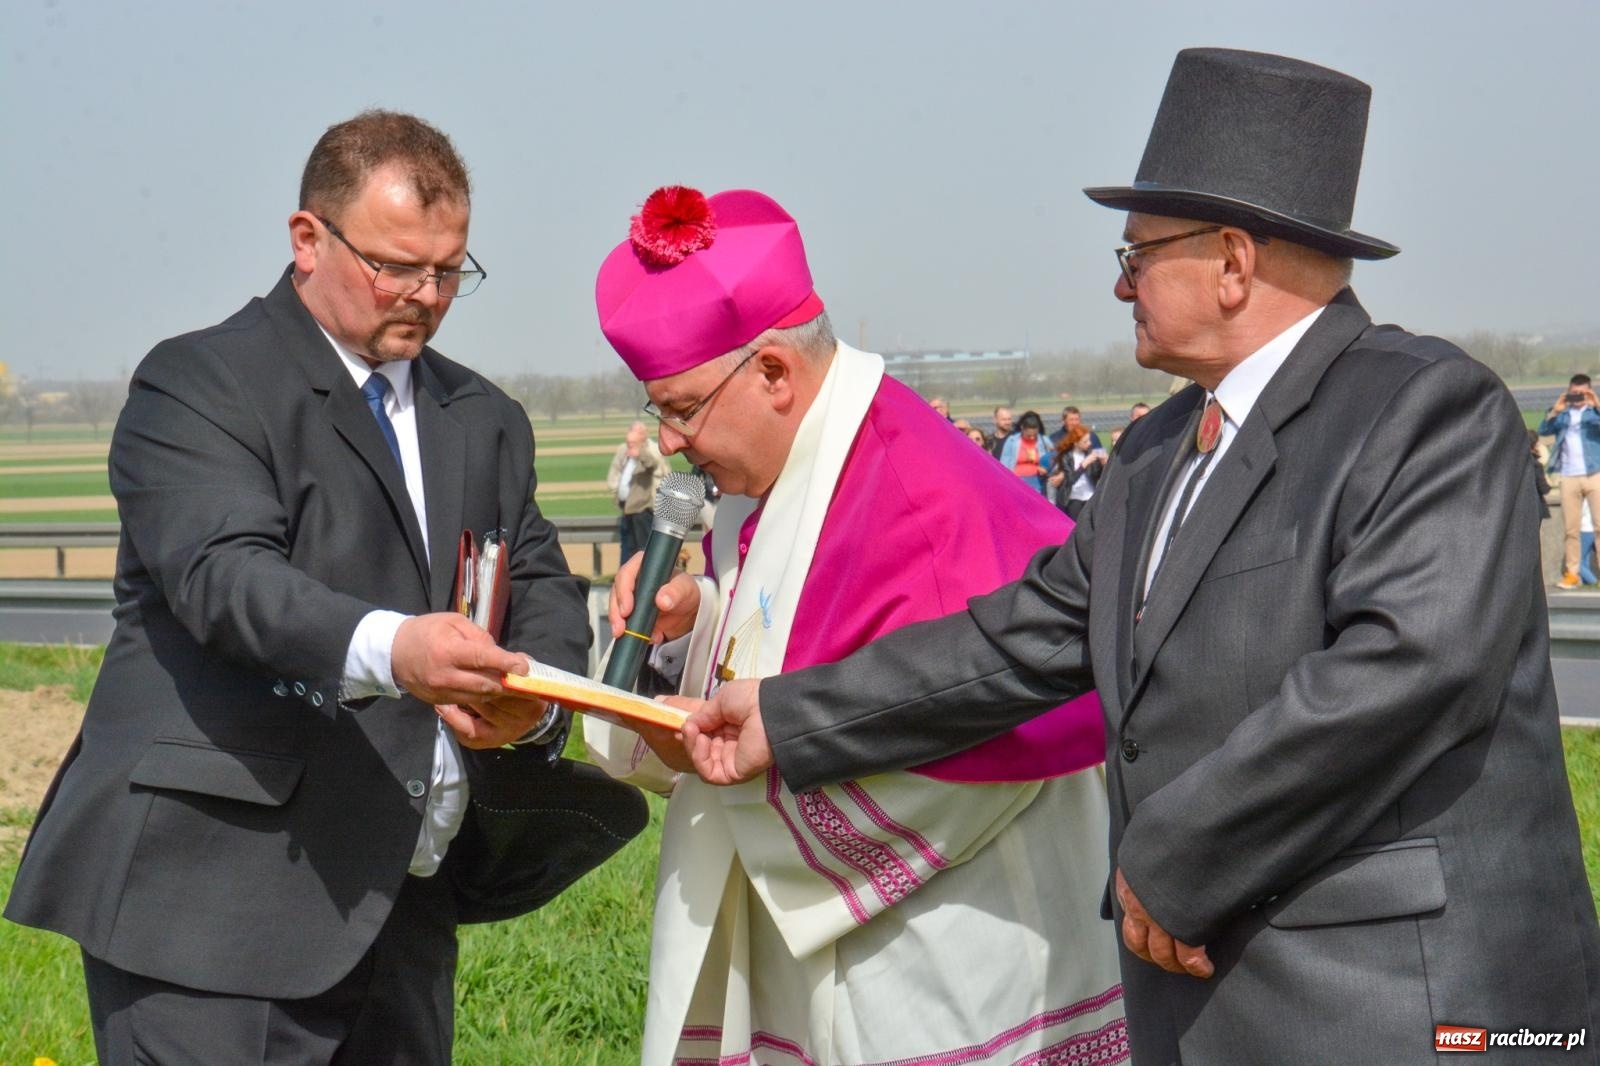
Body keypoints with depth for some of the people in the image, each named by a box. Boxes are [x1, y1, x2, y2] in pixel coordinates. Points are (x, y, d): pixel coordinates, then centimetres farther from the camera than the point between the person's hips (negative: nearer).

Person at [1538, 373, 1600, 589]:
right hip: (1569, 477, 2)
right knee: (1571, 528, 4)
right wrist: (1554, 412, -12)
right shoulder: (1562, 414, 14)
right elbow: (1543, 430, 2)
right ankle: (1572, 573, 8)